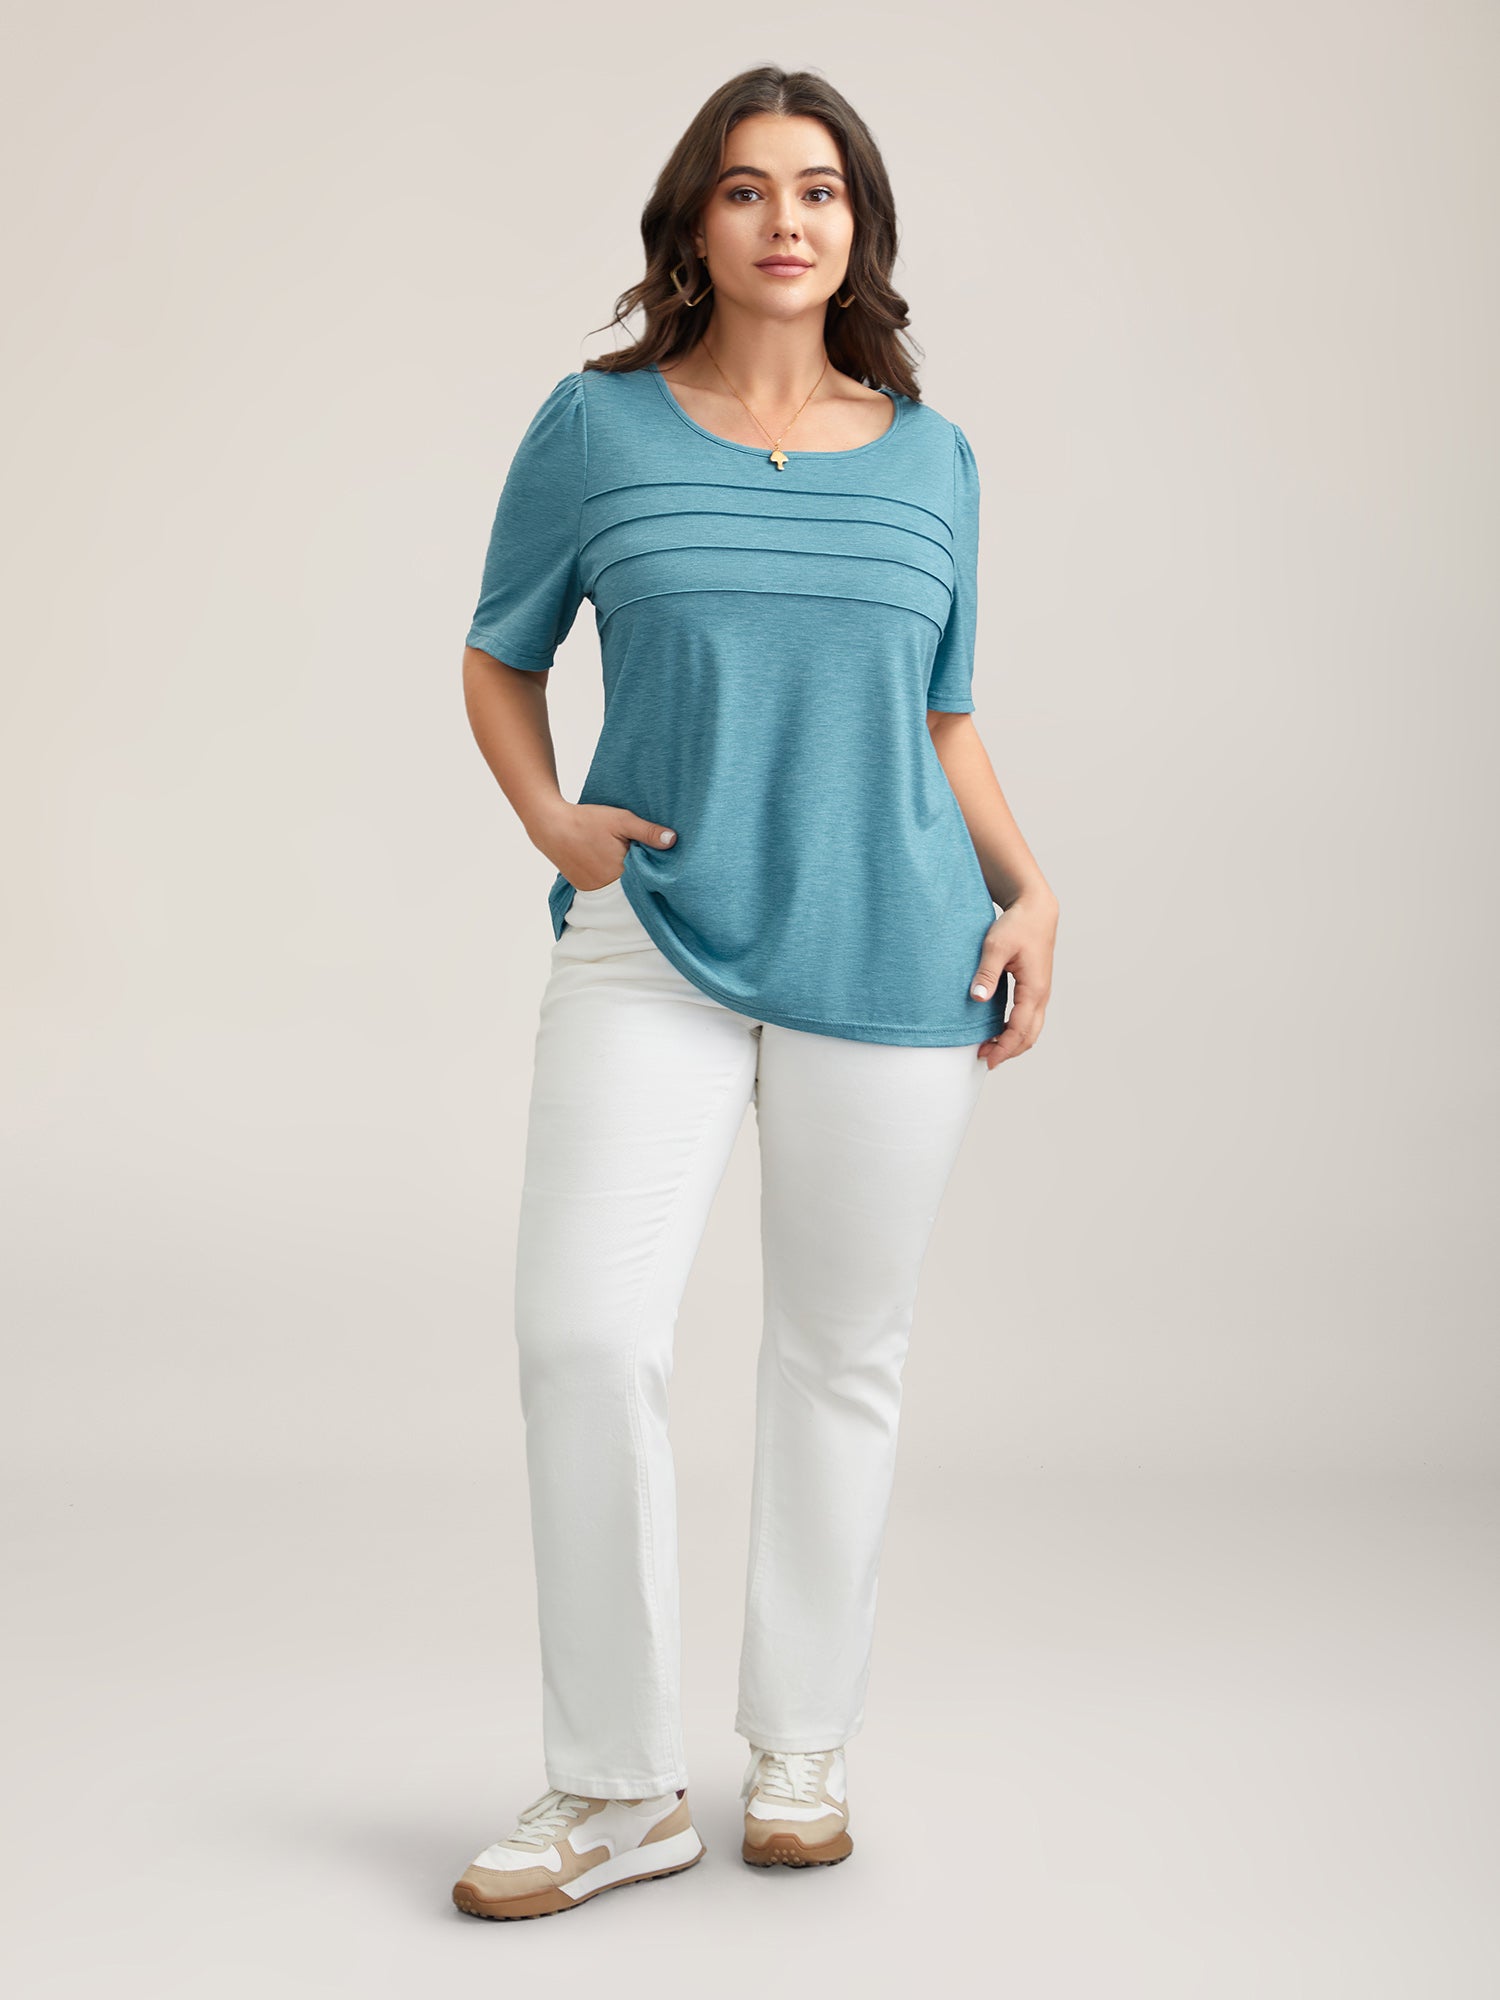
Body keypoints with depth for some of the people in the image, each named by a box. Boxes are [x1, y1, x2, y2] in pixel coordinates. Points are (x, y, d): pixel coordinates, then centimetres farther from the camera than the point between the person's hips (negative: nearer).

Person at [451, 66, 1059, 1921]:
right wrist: (547, 822, -3)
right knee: (583, 1332, -14)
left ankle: (801, 1746, 26)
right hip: (654, 937, -1)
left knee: (840, 1351, 7)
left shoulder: (928, 457, 8)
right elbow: (498, 658, 14)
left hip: (889, 950, 2)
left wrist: (1026, 884, 2)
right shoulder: (595, 428, 3)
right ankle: (618, 1788, 3)